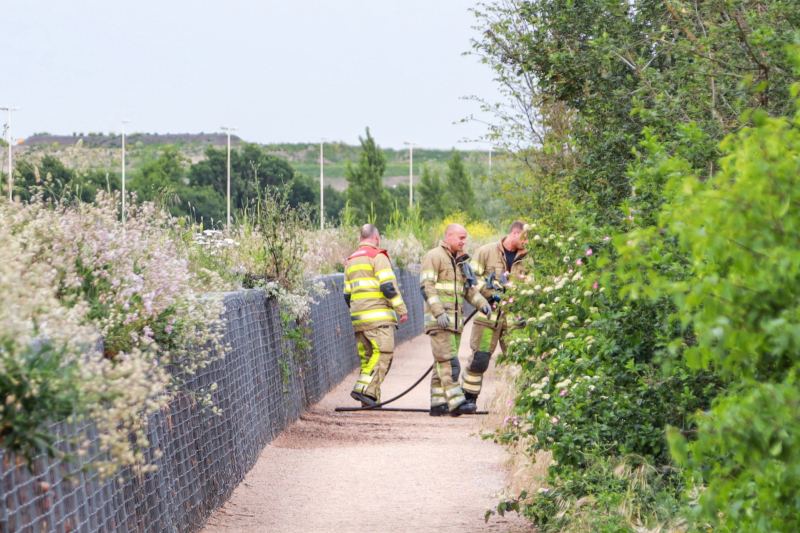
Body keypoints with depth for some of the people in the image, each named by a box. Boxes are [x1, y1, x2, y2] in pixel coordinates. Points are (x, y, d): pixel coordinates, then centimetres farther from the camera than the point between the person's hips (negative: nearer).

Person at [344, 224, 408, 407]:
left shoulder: (351, 261, 21)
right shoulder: (378, 256, -4)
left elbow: (347, 294, 23)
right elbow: (388, 286, -13)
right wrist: (401, 309, -7)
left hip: (358, 317, 8)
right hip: (378, 316, -8)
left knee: (367, 356, 9)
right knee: (383, 354, -11)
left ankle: (370, 398, 5)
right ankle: (366, 389, -24)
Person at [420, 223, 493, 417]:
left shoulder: (460, 261, 21)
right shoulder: (434, 257, -6)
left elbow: (469, 288, 24)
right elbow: (426, 287, -14)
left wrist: (482, 303, 5)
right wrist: (439, 312, -24)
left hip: (454, 319, 9)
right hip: (439, 320, -9)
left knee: (442, 363, 9)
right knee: (448, 361, -14)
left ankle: (438, 403, 11)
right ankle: (456, 402, -20)